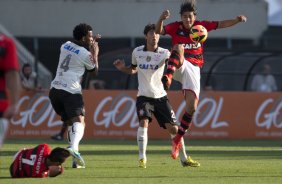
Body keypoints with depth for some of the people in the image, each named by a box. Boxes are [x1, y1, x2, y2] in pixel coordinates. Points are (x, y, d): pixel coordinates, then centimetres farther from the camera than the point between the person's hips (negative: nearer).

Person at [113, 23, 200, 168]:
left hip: (160, 96, 0)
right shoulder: (137, 52, 2)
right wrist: (122, 68, 0)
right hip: (144, 96, 0)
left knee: (173, 128, -1)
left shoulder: (163, 53, -6)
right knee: (144, 122, -24)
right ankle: (142, 158, -18)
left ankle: (184, 159, 15)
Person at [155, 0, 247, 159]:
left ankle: (177, 140, 9)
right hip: (178, 66, -3)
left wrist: (236, 20, -10)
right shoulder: (175, 27, -1)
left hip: (194, 69, 3)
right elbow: (159, 31, -15)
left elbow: (222, 24, 7)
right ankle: (167, 78, -58)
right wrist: (161, 19, -35)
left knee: (192, 107, -7)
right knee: (179, 47, -36)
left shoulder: (201, 26, 6)